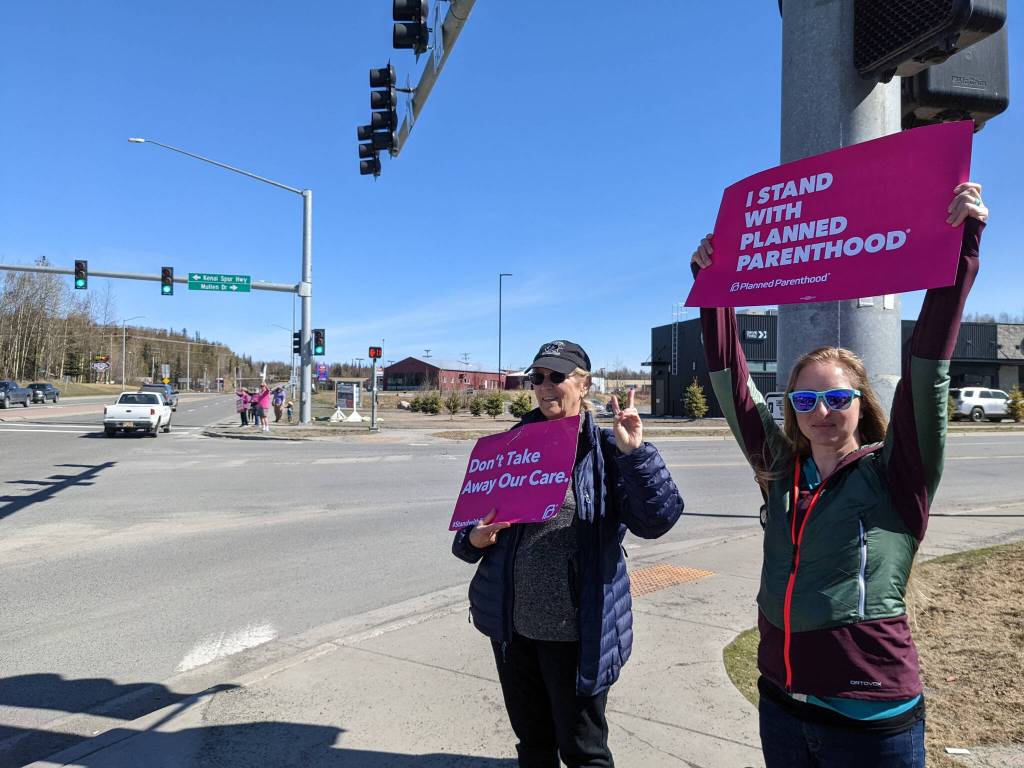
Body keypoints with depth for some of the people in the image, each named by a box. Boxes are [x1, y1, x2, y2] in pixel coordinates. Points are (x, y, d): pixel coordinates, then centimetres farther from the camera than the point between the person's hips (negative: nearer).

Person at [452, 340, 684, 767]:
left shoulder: (605, 450, -7)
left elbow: (656, 519, -17)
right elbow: (478, 512, 11)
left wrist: (634, 453, -27)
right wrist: (474, 539, -9)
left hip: (577, 631, -4)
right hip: (513, 623, 4)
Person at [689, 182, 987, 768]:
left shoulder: (895, 476, -10)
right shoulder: (781, 470, 0)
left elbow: (928, 372, -20)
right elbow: (731, 378, 2)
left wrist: (962, 244, -25)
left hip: (870, 720, -4)